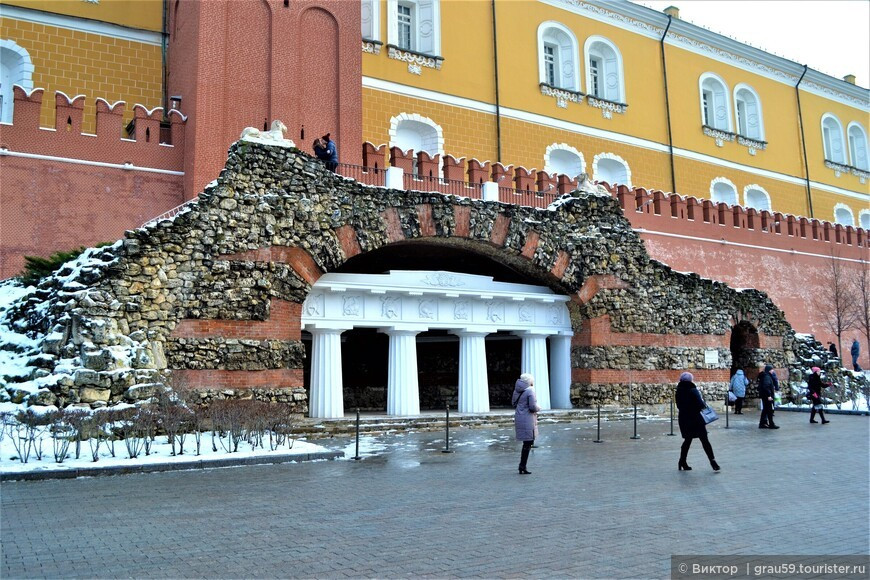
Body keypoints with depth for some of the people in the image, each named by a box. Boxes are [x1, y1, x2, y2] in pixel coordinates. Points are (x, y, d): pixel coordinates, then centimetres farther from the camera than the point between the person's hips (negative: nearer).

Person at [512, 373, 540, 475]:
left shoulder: (517, 390, 8)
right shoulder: (530, 391, -15)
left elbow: (513, 403, 17)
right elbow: (533, 407, -20)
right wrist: (538, 408, 0)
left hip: (518, 417, 8)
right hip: (527, 419, -8)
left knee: (528, 441, 18)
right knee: (528, 442, 0)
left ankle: (522, 465, 20)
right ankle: (522, 467, 2)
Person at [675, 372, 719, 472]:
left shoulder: (679, 391, 3)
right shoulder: (693, 390, -14)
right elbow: (700, 404, -18)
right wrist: (704, 404, 2)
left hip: (683, 419, 6)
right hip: (695, 418, -6)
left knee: (687, 440, 17)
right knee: (704, 440, 1)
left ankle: (682, 462, 17)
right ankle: (712, 461, -2)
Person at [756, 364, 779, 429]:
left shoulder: (764, 376, 15)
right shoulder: (767, 377, -16)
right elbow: (766, 386, -26)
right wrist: (769, 395, -25)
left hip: (764, 396, 10)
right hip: (767, 396, -10)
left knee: (765, 409, 14)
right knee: (770, 410, -3)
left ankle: (762, 423, 16)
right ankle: (771, 424, 2)